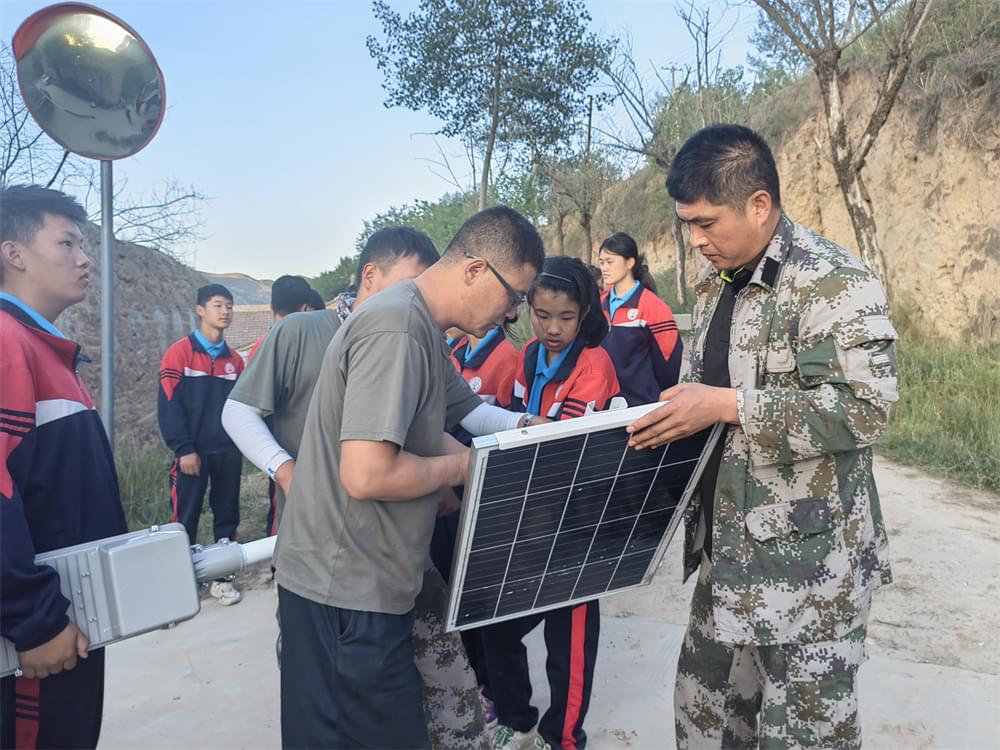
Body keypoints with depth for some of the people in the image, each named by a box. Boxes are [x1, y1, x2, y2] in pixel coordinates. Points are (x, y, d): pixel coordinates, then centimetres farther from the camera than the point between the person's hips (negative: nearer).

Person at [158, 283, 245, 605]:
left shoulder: (234, 359, 10)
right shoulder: (179, 353, -5)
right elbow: (169, 404, -10)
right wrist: (184, 449, -15)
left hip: (228, 452, 5)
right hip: (193, 452, -4)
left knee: (227, 516, 11)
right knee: (186, 519, 4)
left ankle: (222, 577, 23)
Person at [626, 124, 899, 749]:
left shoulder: (836, 282, -16)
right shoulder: (715, 287, 10)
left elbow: (864, 408, -25)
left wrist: (725, 405, -24)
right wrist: (669, 418, 3)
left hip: (808, 563, -8)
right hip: (726, 555, 8)